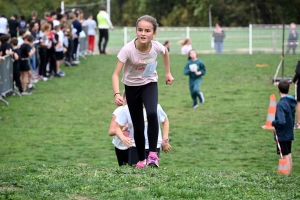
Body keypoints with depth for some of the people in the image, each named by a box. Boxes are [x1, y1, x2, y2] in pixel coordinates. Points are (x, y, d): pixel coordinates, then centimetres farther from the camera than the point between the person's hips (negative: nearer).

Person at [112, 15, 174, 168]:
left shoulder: (156, 47, -22)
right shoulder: (128, 49, -30)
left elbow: (165, 52, 5)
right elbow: (116, 74, -31)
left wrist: (168, 73, 13)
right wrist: (117, 94, -45)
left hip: (150, 84, 1)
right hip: (132, 87, 0)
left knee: (152, 113, -28)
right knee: (138, 125, 3)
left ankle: (153, 154, -17)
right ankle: (141, 160, 24)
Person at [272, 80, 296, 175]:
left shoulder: (281, 104, -22)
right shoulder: (291, 103, 3)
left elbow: (281, 121, -29)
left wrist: (273, 123, -12)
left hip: (282, 135, -8)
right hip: (290, 133, 8)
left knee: (286, 157, -2)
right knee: (289, 156, 14)